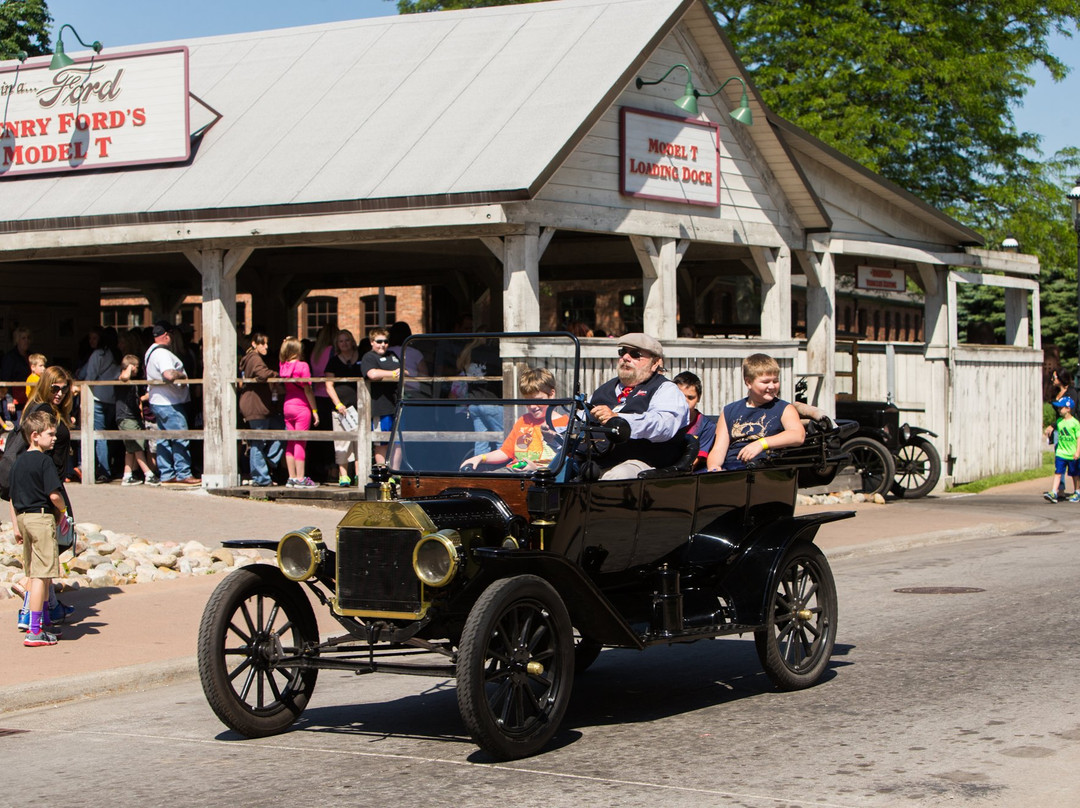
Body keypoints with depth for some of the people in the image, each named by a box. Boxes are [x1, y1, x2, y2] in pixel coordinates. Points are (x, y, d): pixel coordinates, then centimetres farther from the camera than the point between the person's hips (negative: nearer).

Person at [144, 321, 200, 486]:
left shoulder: (150, 352, 15)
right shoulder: (162, 353, -18)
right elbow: (169, 375, -31)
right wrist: (182, 375, -13)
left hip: (157, 402, 10)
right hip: (169, 404, -10)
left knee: (164, 441, 10)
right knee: (180, 439, -6)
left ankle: (167, 475, 12)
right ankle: (183, 474, -5)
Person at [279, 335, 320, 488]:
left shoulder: (283, 366, 2)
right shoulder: (302, 366, -11)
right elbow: (307, 390, -11)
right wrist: (314, 410, -5)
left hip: (287, 405, 5)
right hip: (301, 406, -5)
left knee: (291, 443, 9)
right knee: (300, 443, -4)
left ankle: (291, 477, 11)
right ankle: (300, 478, -3)